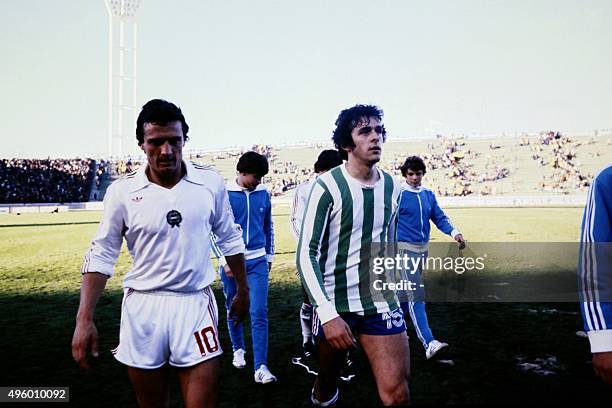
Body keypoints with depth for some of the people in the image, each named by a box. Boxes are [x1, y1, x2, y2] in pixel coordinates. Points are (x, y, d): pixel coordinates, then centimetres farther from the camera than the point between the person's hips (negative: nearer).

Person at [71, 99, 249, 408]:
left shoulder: (210, 182, -3)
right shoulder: (122, 191, -6)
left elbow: (230, 239, 10)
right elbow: (101, 256, 0)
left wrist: (243, 290, 15)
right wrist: (84, 318, -5)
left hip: (195, 303, 0)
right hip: (142, 307, 1)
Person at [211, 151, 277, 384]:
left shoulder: (263, 194, 5)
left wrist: (269, 256, 19)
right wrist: (224, 260, -10)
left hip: (257, 261, 2)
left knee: (259, 313, -6)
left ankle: (261, 366, -4)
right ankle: (238, 349, 36)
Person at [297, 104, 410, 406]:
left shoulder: (391, 187, 4)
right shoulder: (328, 186, -12)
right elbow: (306, 254, -16)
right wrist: (327, 312, -23)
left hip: (382, 303, 3)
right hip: (334, 303, -3)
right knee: (328, 376, 18)